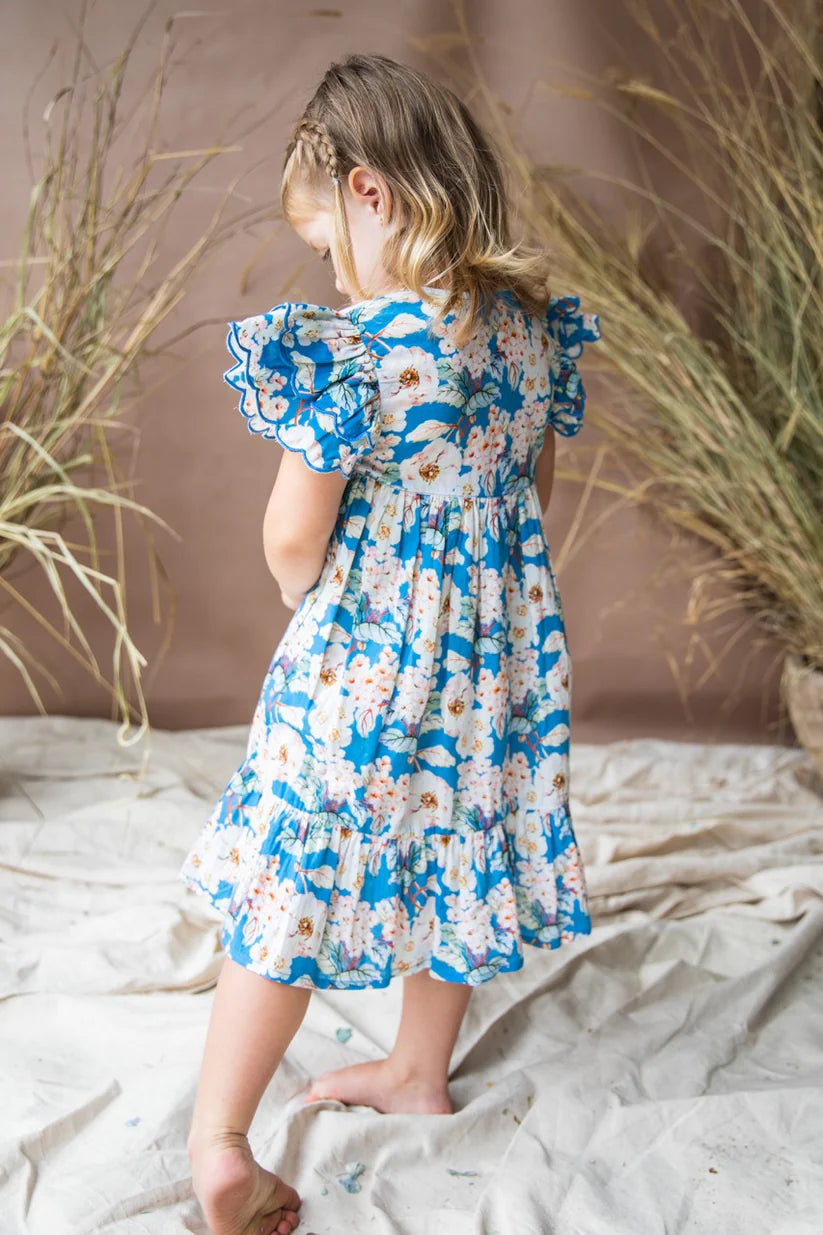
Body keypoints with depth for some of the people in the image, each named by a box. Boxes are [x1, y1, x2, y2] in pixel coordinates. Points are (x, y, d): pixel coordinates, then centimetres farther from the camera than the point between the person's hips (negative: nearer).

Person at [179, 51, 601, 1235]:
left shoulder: (351, 346, -22)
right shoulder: (534, 323, -1)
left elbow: (292, 541, -16)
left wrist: (307, 597, 6)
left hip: (365, 661, -6)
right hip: (504, 649, 7)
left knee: (288, 880, 7)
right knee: (454, 853, 22)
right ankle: (418, 1070, 43)